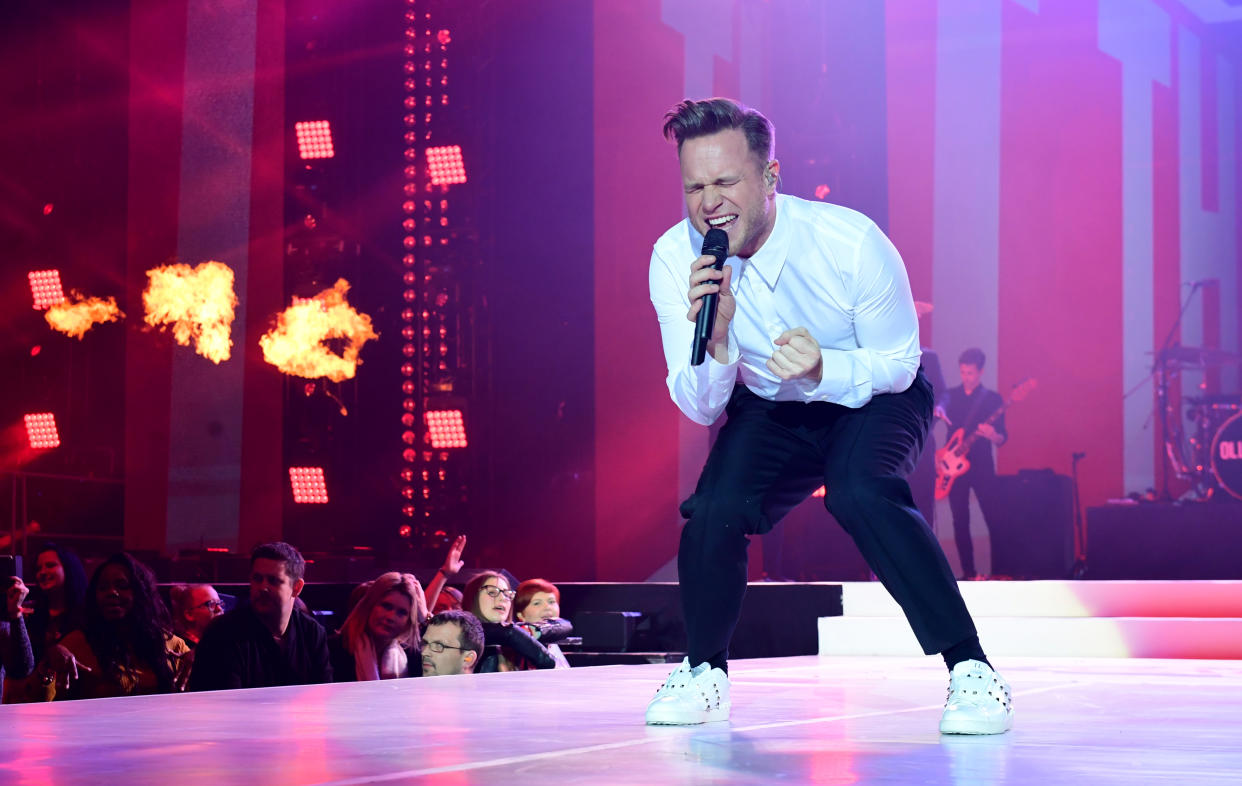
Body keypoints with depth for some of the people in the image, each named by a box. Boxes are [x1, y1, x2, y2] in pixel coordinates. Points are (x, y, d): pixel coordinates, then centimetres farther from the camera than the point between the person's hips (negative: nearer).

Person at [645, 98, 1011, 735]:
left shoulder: (850, 243, -28)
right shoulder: (674, 260, -19)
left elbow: (899, 364, -16)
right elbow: (700, 408, -15)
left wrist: (824, 371, -36)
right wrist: (716, 342, -36)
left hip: (873, 399, -3)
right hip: (769, 410, 3)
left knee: (861, 492, -33)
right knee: (714, 509, -22)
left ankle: (970, 668, -21)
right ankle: (704, 671, 6)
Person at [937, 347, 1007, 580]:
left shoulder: (992, 399, 3)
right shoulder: (951, 395, 9)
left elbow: (1002, 438, 1)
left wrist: (993, 436, -22)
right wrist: (937, 411, -32)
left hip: (982, 467, -2)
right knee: (960, 522, 2)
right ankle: (969, 573, 8)